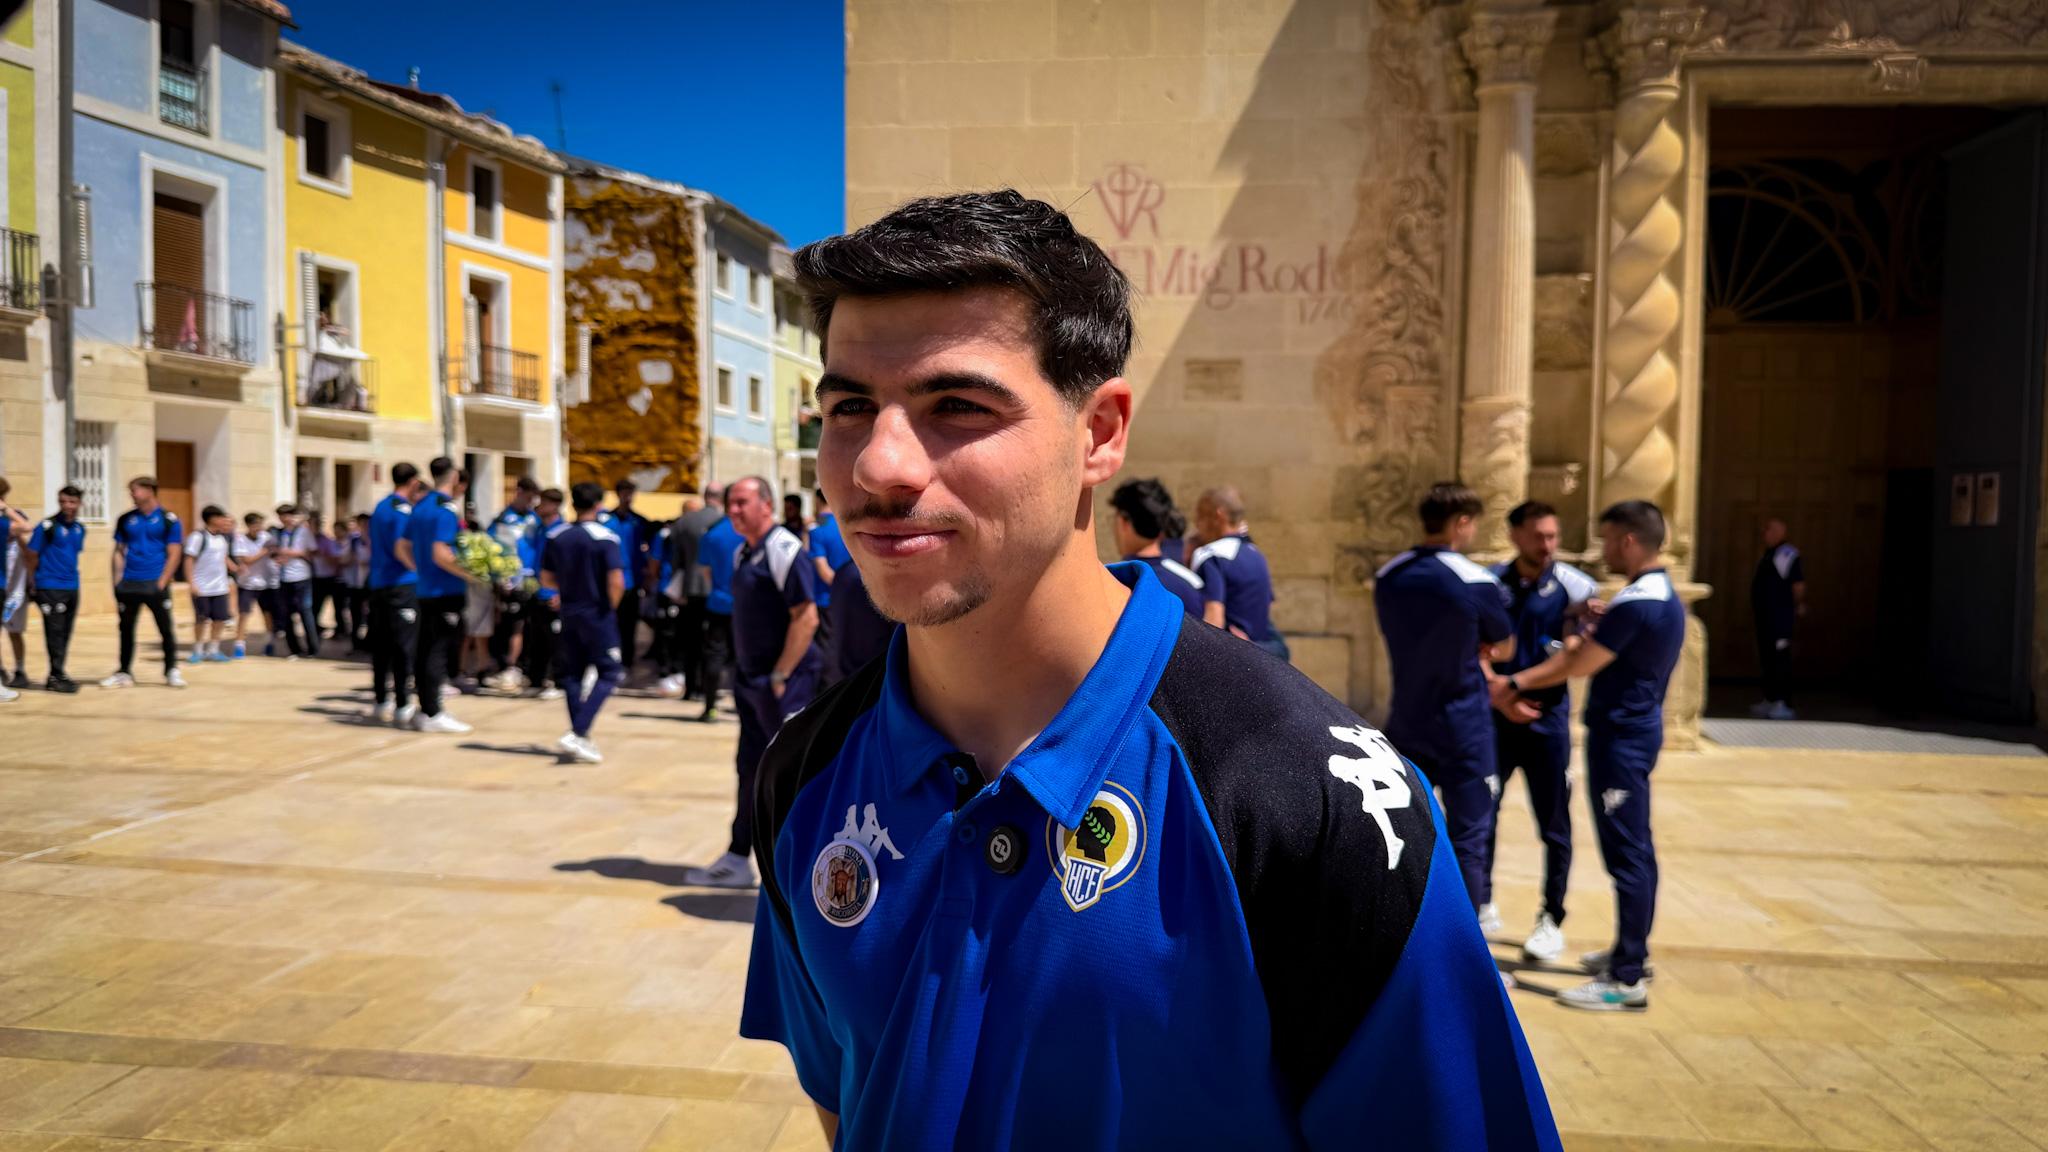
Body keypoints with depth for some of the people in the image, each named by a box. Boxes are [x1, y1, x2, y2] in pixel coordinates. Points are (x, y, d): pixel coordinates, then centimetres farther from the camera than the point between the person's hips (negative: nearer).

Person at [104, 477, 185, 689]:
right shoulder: (126, 519, 9)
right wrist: (117, 580, 2)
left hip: (155, 584, -4)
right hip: (128, 584, 4)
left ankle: (171, 671, 13)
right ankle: (124, 672, 19)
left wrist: (161, 583, -11)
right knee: (126, 629, 9)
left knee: (166, 629, 1)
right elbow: (119, 552, 13)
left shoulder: (168, 519, -2)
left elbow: (174, 554, -4)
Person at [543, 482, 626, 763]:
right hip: (597, 616, -5)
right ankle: (577, 733, -12)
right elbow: (616, 582, -19)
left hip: (569, 614, 6)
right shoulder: (605, 538, -13)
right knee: (608, 674, 1)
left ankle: (580, 739, 15)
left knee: (573, 674, 13)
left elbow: (546, 579, 8)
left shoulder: (556, 537, 3)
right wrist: (611, 606, -2)